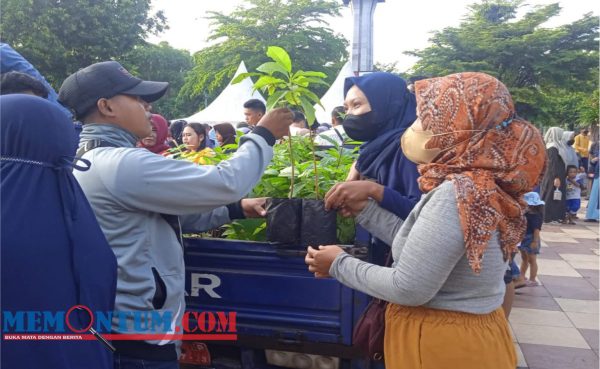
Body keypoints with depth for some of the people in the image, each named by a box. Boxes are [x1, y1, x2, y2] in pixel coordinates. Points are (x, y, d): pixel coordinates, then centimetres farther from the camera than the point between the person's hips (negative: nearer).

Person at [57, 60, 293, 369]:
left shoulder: (90, 162, 11)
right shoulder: (122, 164, -22)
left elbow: (172, 213, 15)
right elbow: (223, 183, -21)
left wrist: (236, 208, 9)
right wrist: (263, 136, -6)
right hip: (137, 340, -10)